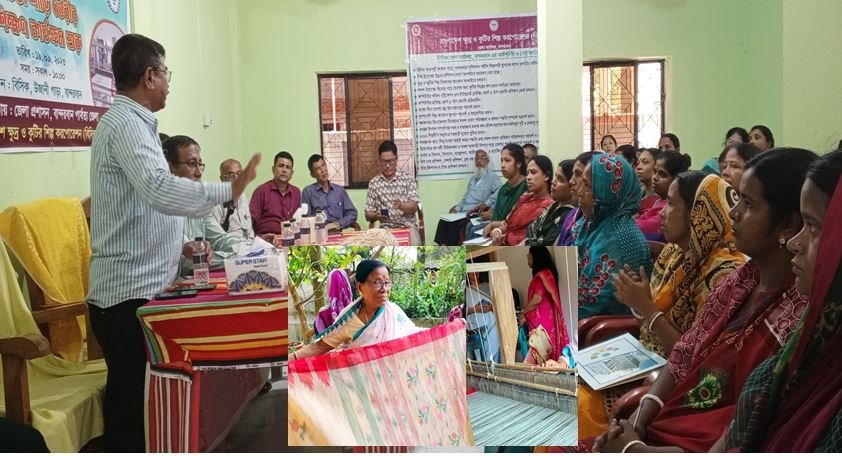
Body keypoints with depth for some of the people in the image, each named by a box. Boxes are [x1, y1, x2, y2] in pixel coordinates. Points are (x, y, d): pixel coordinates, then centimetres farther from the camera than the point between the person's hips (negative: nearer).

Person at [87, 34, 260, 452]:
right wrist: (229, 190, -27)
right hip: (130, 291, -10)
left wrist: (180, 243, 21)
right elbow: (161, 191, -31)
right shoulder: (125, 123, -15)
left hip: (139, 286, 10)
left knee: (136, 398, 17)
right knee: (131, 403, -1)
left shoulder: (130, 121, 16)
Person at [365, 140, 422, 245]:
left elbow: (414, 207, -4)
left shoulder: (407, 179, 4)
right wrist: (376, 216, -17)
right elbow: (368, 215, 7)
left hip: (407, 226, 0)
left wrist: (401, 205, -26)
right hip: (386, 228, 1)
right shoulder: (374, 183, 7)